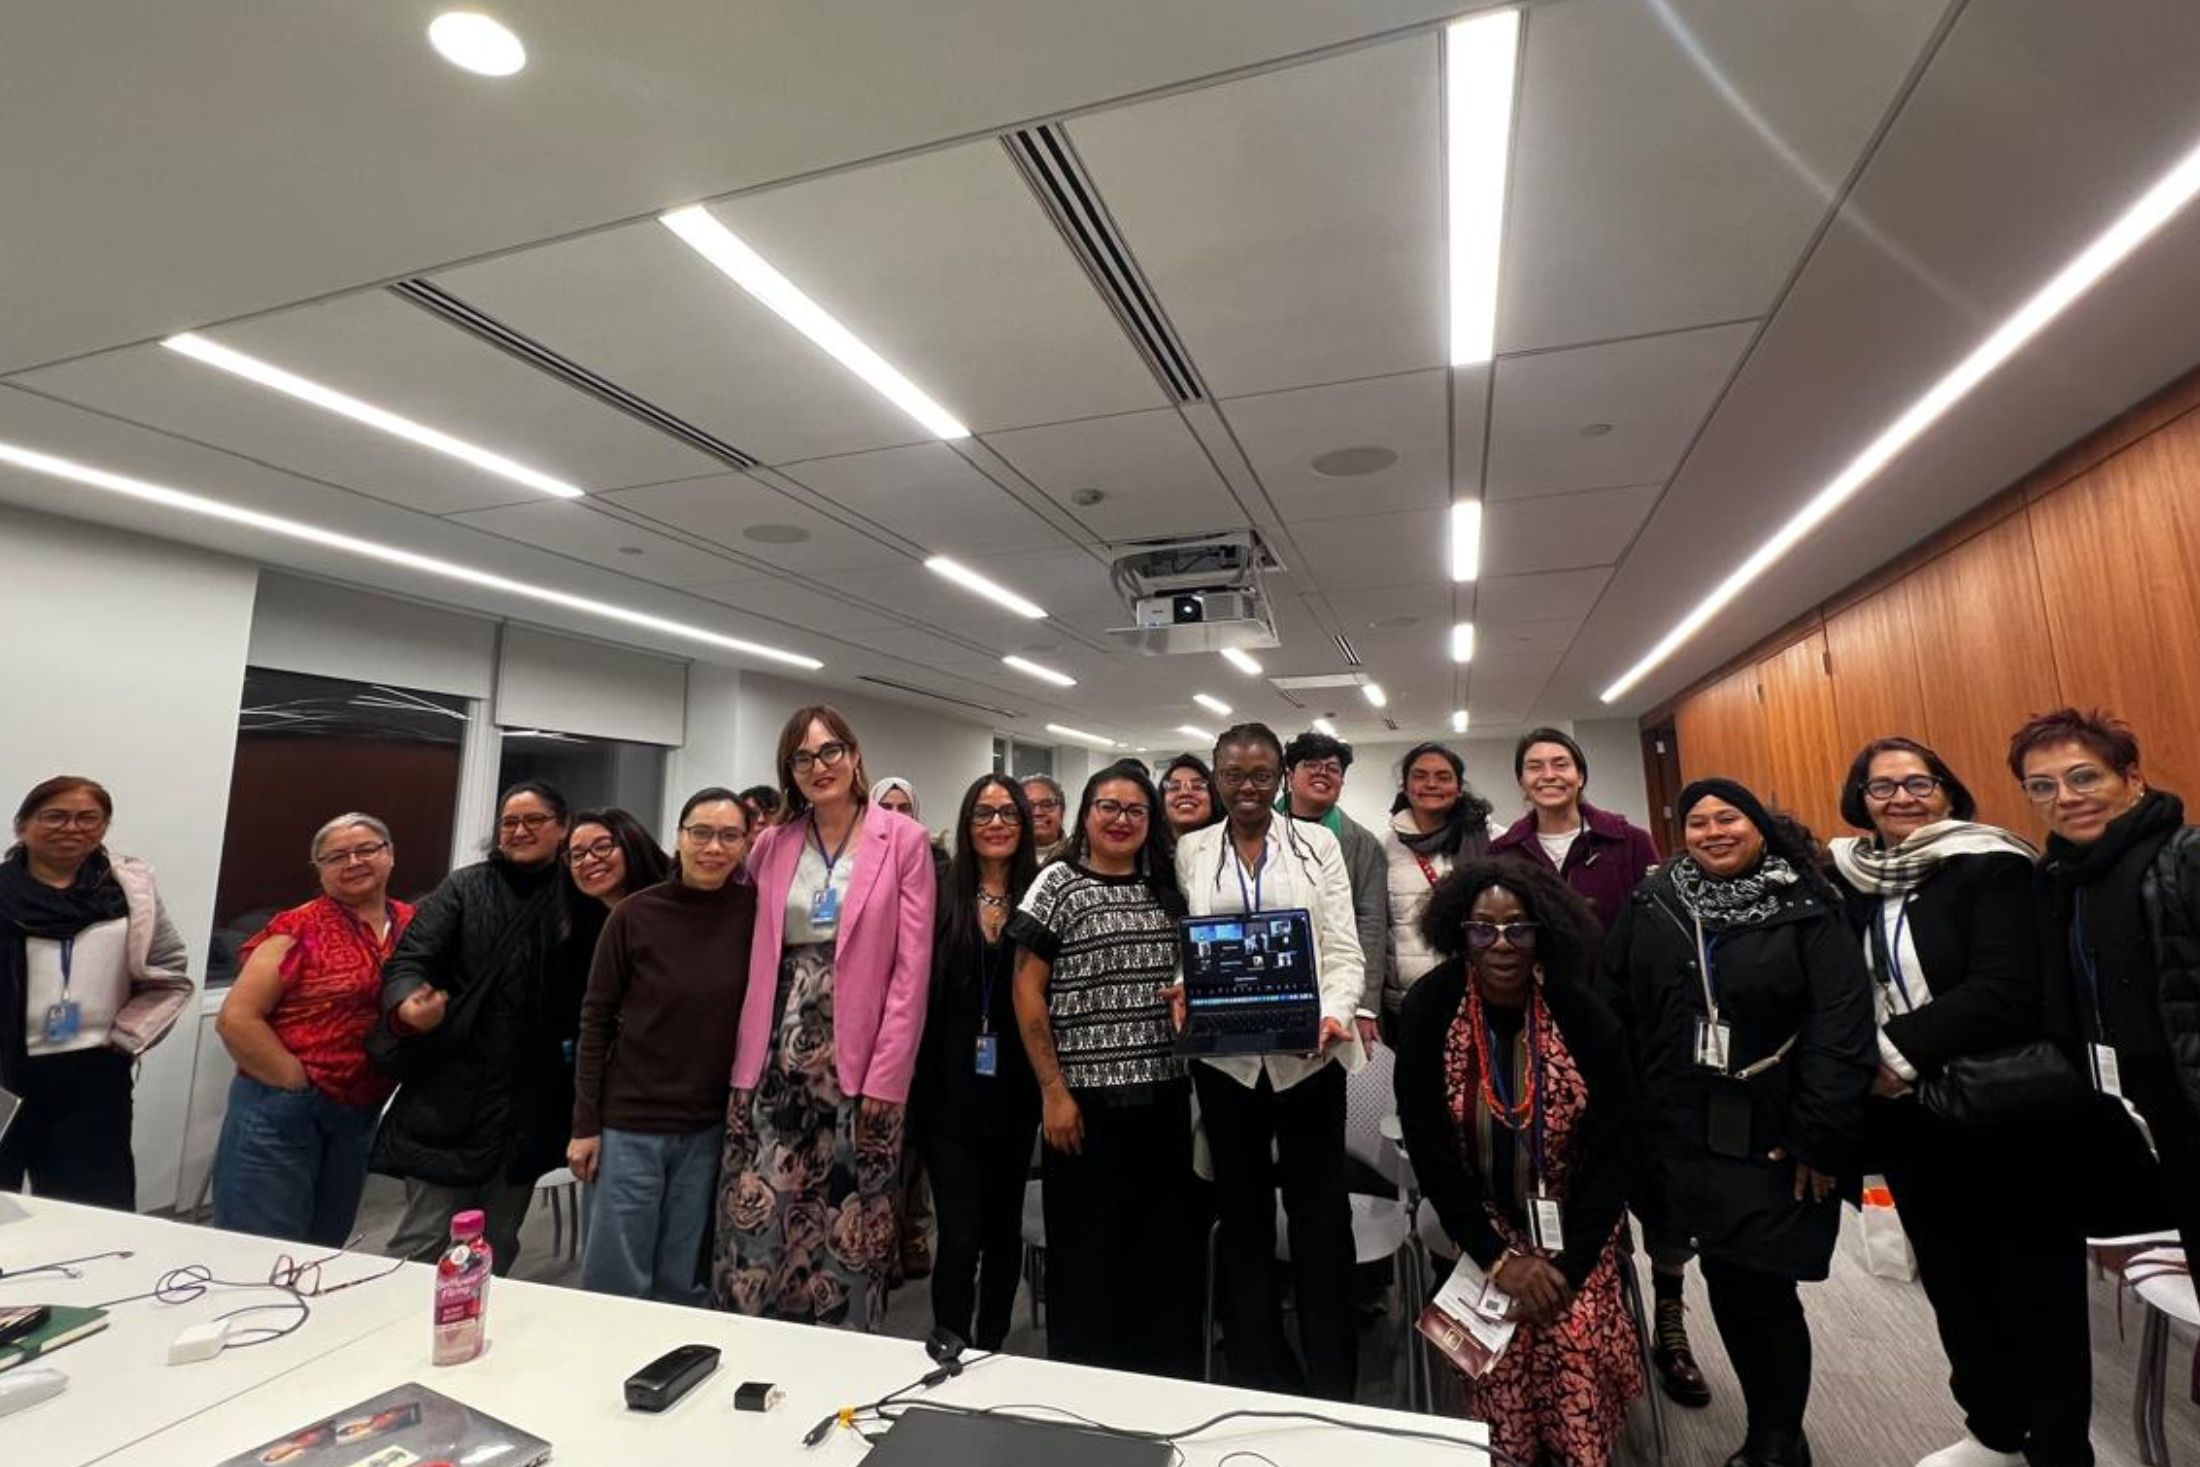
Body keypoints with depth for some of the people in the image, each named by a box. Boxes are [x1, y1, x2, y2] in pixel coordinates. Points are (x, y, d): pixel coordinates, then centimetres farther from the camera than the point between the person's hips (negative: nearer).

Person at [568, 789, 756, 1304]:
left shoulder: (755, 910, -5)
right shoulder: (636, 914, -8)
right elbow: (596, 1020, -3)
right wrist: (585, 1124, -3)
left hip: (709, 1127, 1)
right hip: (629, 1122, -1)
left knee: (683, 1285, 14)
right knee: (614, 1283, 8)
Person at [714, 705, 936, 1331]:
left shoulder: (903, 840, -3)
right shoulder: (771, 844, 7)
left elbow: (911, 969, -6)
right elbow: (751, 957, 10)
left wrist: (886, 1077, -10)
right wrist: (746, 1060, 2)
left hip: (858, 1063, -3)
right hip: (773, 1061, 3)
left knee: (846, 1228, 7)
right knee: (755, 1224, 6)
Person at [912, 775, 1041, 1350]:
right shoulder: (942, 894, -3)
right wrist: (913, 1076, -6)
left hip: (1013, 1092, 2)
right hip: (949, 1092, -1)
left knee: (1004, 1227, 17)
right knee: (959, 1238, 0)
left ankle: (991, 1349, 36)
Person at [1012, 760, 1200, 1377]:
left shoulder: (1166, 889, 9)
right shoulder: (1058, 884, -4)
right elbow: (1027, 990, -6)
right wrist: (1053, 1091, -10)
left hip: (1162, 1094, 5)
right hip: (1087, 1096, -4)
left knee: (1167, 1244, 14)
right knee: (1086, 1249, 7)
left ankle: (1170, 1386, 33)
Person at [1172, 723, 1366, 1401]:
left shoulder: (1318, 844, 2)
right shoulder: (1191, 851, 6)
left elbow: (1344, 951, -3)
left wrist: (1334, 1014, -20)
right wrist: (1184, 992, -14)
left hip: (1309, 1051, -1)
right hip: (1225, 1054, 2)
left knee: (1321, 1215, 6)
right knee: (1243, 1214, 14)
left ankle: (1332, 1389, 24)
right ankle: (1260, 1382, 31)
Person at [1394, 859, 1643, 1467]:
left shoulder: (1584, 1014, -17)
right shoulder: (1428, 1009, -18)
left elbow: (1618, 1148, -11)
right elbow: (1427, 1143, -14)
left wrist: (1568, 1264, -16)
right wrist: (1497, 1256, -17)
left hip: (1573, 1220, 0)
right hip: (1482, 1218, 0)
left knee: (1574, 1332, -17)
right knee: (1498, 1333, -16)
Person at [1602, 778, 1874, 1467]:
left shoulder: (1808, 911, -5)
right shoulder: (1650, 904, 1)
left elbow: (1841, 1027, -11)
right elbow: (1613, 1011, 1)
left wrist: (1820, 1136, -15)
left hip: (1773, 1140, -2)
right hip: (1681, 1132, 3)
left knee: (1761, 1287, 2)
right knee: (1728, 1283, 13)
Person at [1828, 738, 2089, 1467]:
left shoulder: (1991, 866, -11)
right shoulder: (1850, 878, 4)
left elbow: (2004, 991, -21)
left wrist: (1899, 1050, -22)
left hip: (2005, 1112, -5)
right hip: (1910, 1120, 5)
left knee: (2035, 1286, 8)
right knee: (1950, 1279, 19)